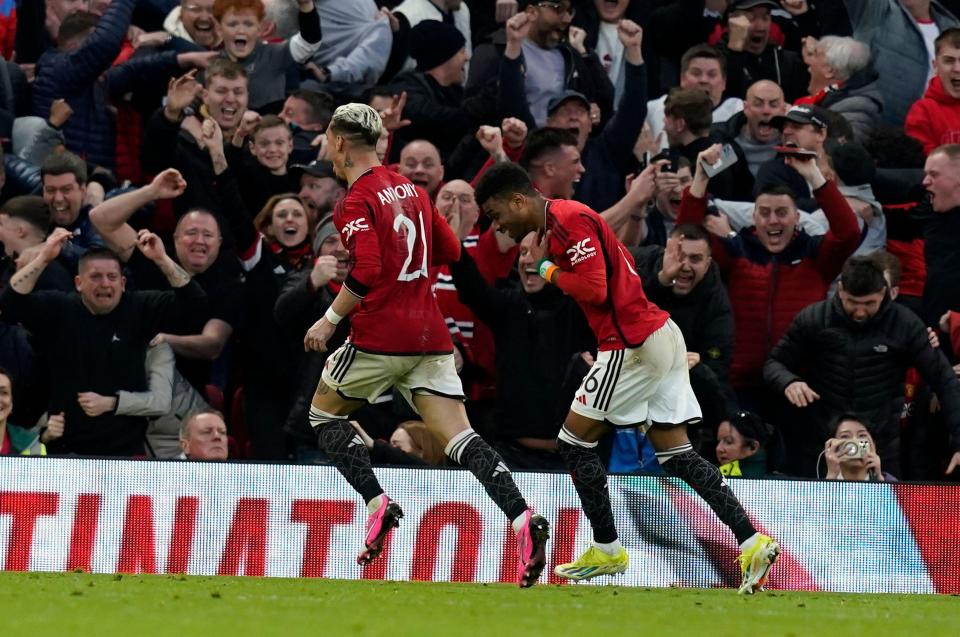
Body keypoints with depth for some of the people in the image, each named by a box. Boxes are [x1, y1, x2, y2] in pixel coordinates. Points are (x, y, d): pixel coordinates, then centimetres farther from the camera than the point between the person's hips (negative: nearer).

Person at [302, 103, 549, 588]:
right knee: (458, 438, -2)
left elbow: (367, 272, -20)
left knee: (324, 415, 16)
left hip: (379, 337, -6)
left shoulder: (356, 201, -9)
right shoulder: (410, 190, 15)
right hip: (430, 337, 6)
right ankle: (522, 518, -22)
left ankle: (377, 503, 0)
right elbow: (450, 251, 21)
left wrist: (330, 320, -10)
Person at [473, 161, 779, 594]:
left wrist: (547, 269, -6)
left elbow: (594, 288, -23)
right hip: (660, 335, 10)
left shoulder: (568, 220, -14)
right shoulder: (560, 221, 18)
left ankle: (607, 550, 8)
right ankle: (752, 542, -2)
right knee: (675, 452, 7)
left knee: (574, 441, 1)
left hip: (633, 344, -10)